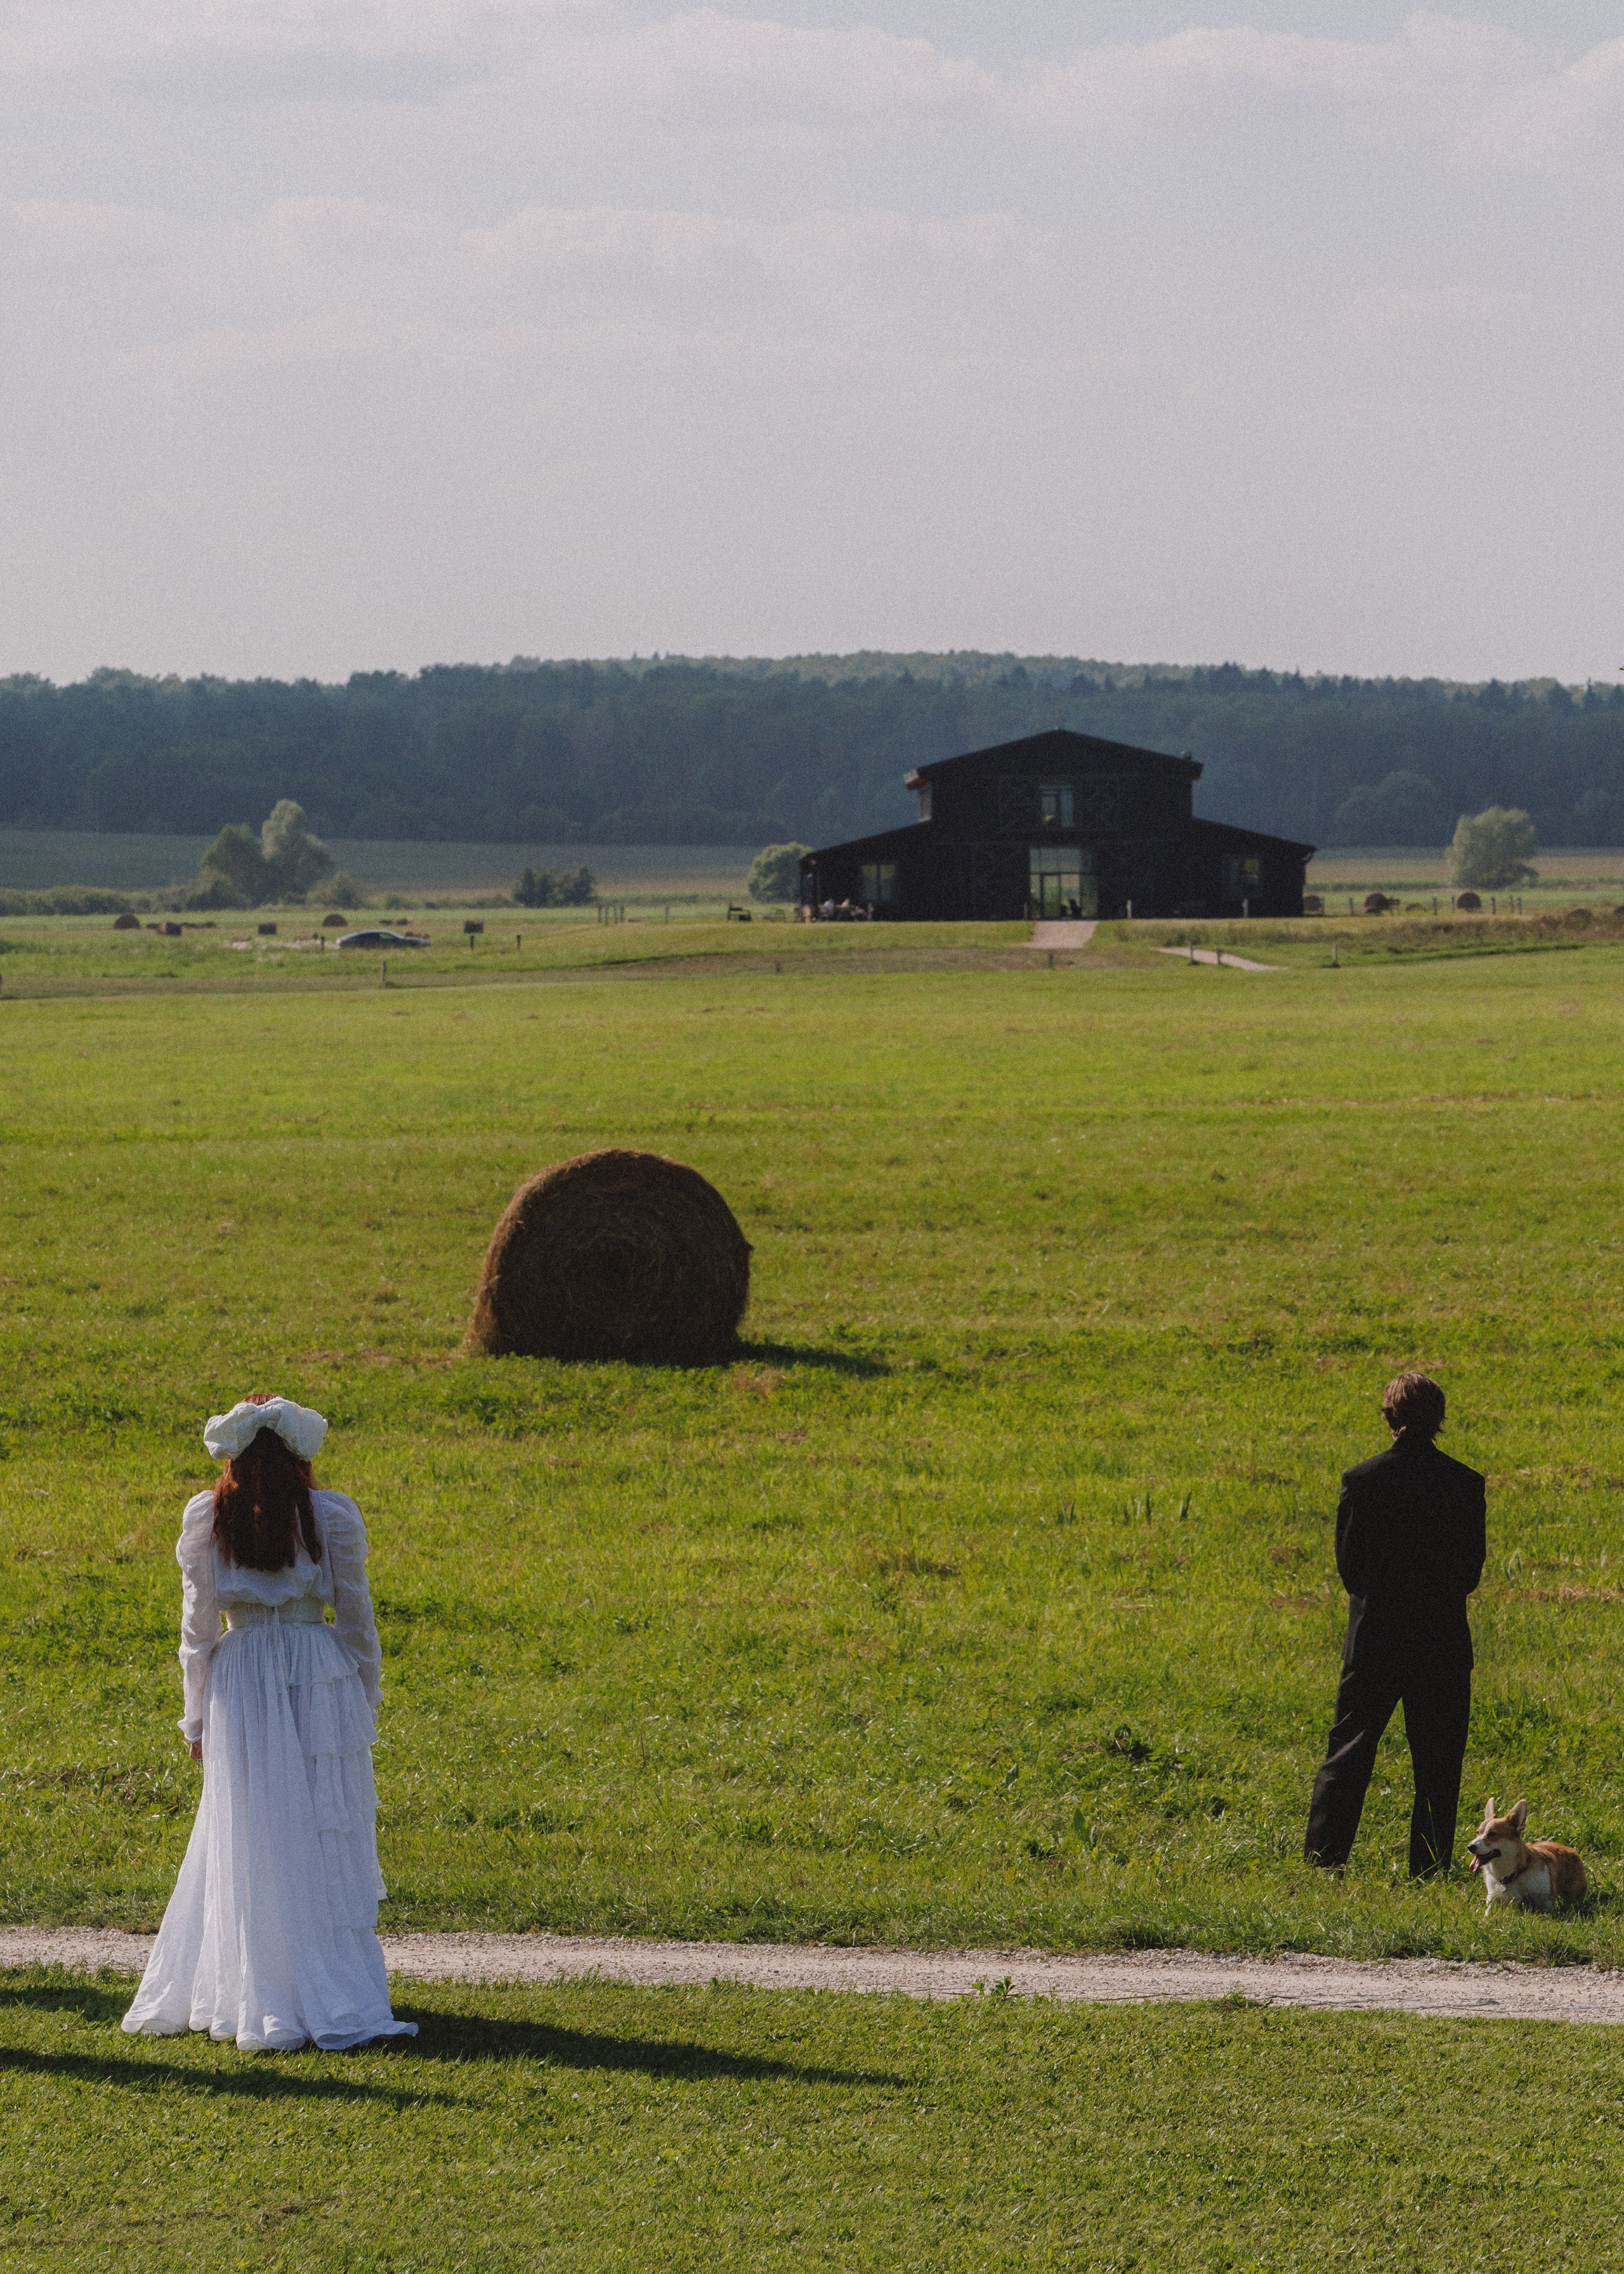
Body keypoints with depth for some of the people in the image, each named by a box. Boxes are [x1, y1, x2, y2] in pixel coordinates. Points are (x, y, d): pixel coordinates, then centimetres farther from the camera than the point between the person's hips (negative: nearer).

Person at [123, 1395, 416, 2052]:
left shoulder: (205, 1519, 0)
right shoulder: (333, 1516, -2)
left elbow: (197, 1628, 3)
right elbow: (356, 1619, 3)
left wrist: (197, 1719, 11)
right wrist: (366, 1704, 14)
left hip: (240, 1683, 0)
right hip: (323, 1679, 0)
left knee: (248, 1845, 6)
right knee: (326, 1839, 3)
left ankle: (258, 2003, 8)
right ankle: (334, 2002, 2)